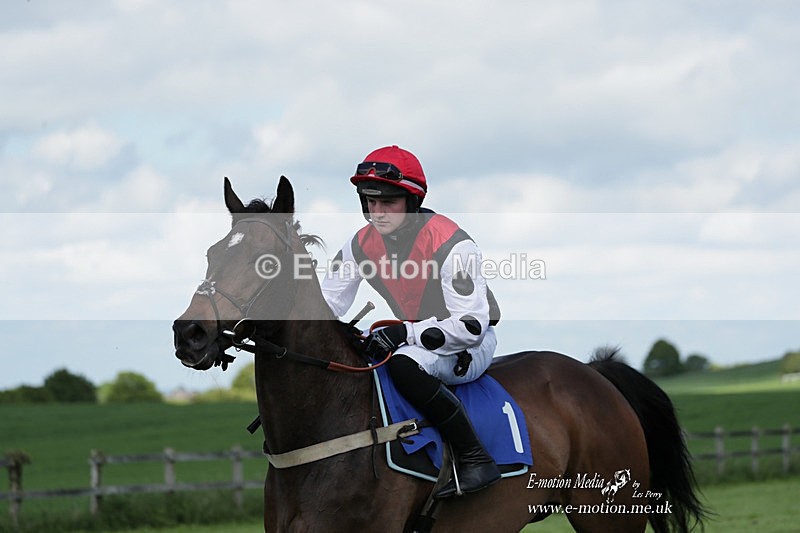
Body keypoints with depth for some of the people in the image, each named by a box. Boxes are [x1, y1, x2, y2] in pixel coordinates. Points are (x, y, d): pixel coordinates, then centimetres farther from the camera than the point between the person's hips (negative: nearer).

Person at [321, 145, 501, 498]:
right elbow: (325, 303, 1)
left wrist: (403, 333, -32)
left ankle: (474, 459, -30)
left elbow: (471, 327, -29)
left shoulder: (450, 245, -25)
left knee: (404, 364, -37)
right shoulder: (362, 244, -4)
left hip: (471, 344, -8)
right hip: (414, 338, 8)